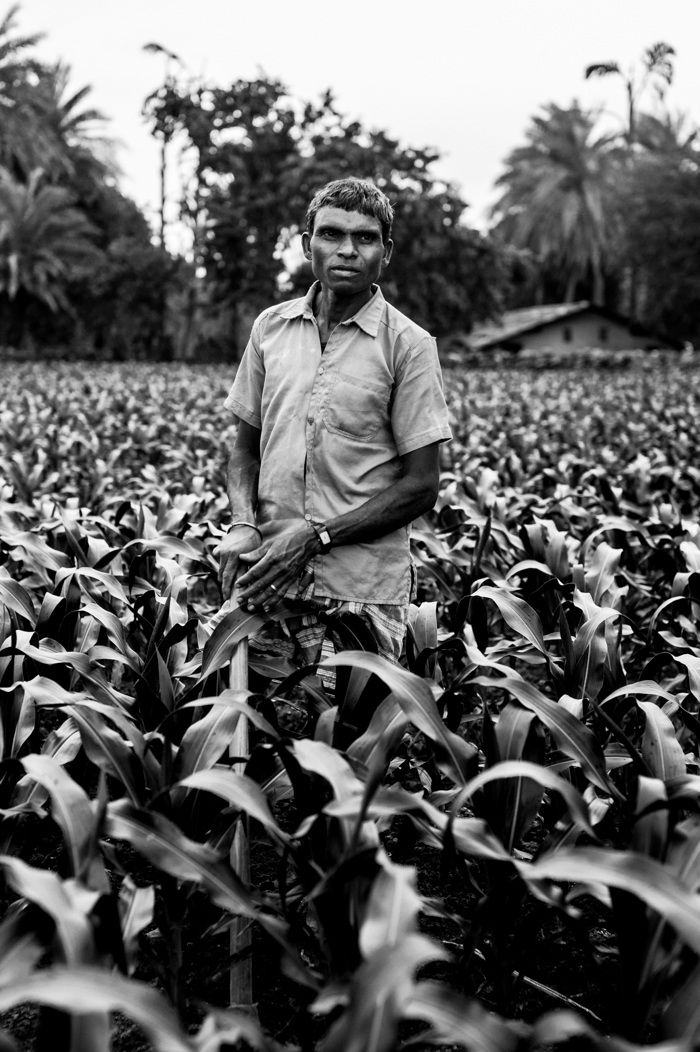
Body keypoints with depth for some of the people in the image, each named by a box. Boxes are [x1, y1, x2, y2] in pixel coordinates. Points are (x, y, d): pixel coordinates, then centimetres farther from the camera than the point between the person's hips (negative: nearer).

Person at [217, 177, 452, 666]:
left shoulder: (408, 345, -4)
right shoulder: (271, 327, 9)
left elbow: (420, 486, -5)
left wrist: (316, 537, -14)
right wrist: (244, 524, -5)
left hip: (363, 590, -3)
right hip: (268, 579, 3)